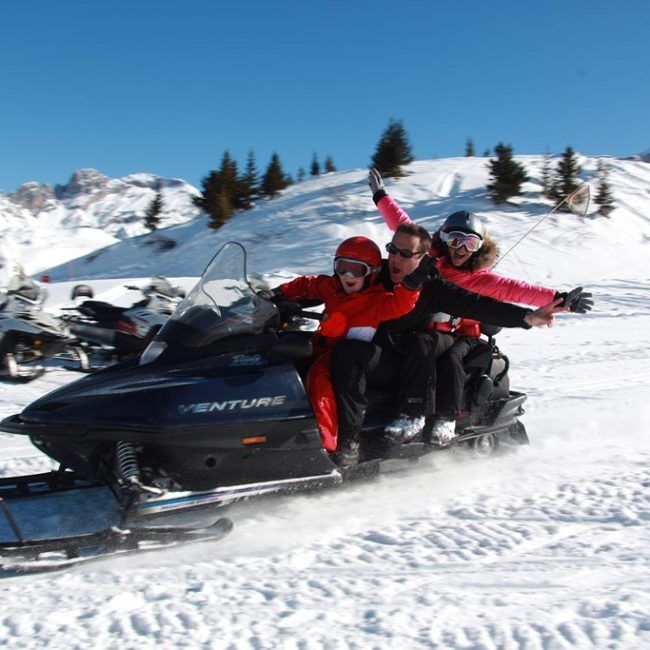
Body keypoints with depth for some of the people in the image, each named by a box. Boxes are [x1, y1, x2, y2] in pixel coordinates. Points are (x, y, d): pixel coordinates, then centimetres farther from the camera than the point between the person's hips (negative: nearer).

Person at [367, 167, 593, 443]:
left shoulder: (480, 278, 0)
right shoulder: (430, 258, 5)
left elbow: (513, 289, -11)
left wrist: (558, 299, -22)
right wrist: (381, 196, 16)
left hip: (460, 335, 0)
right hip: (424, 328, 1)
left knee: (450, 359, -32)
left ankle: (447, 418, -23)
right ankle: (414, 413, -36)